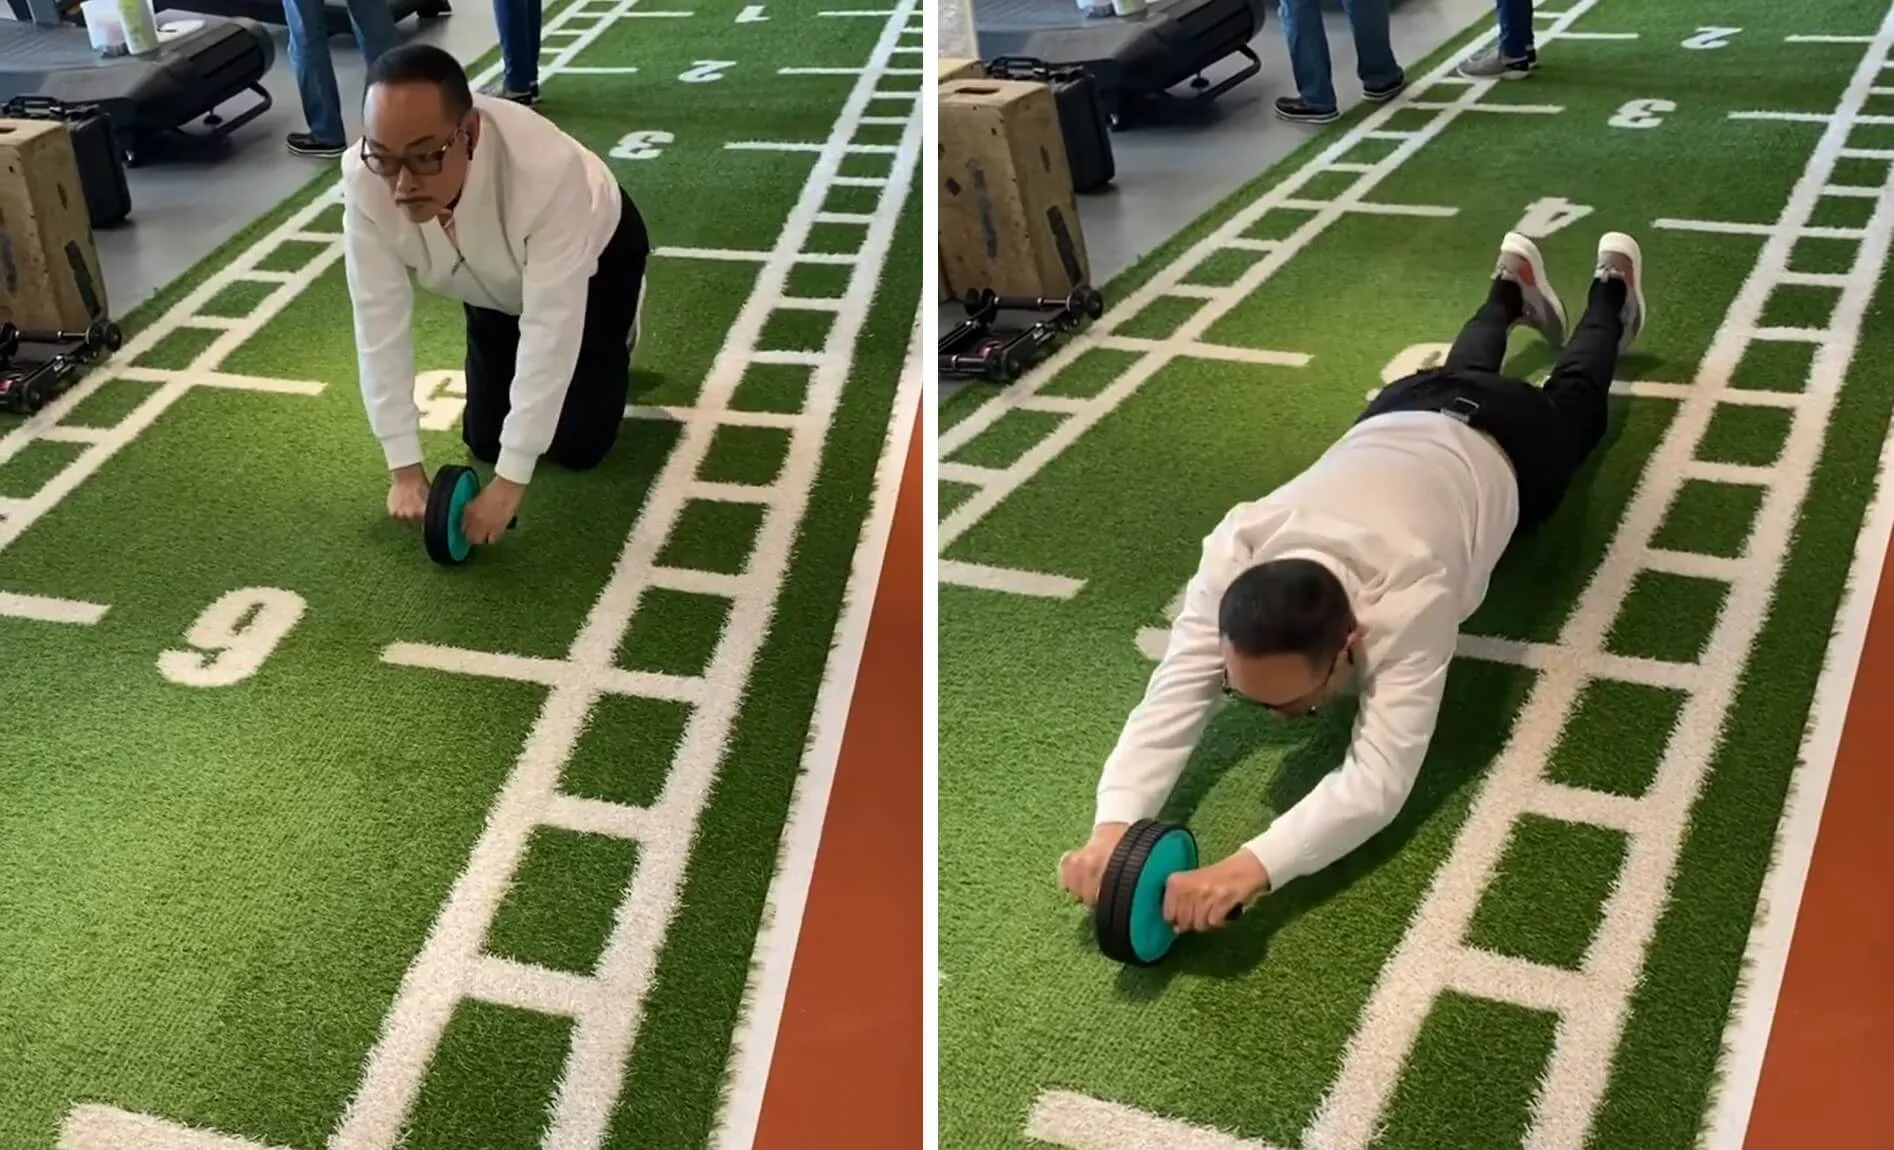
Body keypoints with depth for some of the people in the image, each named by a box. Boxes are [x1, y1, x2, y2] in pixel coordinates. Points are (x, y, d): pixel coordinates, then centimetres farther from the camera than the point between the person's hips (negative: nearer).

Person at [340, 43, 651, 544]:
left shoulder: (547, 169, -46)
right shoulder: (363, 179, -35)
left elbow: (550, 329, -41)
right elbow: (380, 322, -27)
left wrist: (511, 480, -39)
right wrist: (404, 468, -26)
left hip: (596, 254, -3)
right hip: (495, 283, 4)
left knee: (577, 445, -3)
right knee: (484, 441, 5)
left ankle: (615, 330, 24)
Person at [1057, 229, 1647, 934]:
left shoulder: (1408, 593, -53)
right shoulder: (1236, 550, -43)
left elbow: (1380, 782, -57)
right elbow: (1173, 695, -44)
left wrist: (1249, 868, -71)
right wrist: (1112, 827, -62)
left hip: (1505, 446, -2)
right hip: (1402, 416, 2)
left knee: (1573, 403, 35)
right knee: (1460, 372, 40)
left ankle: (1612, 288, 63)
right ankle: (1513, 288, 69)